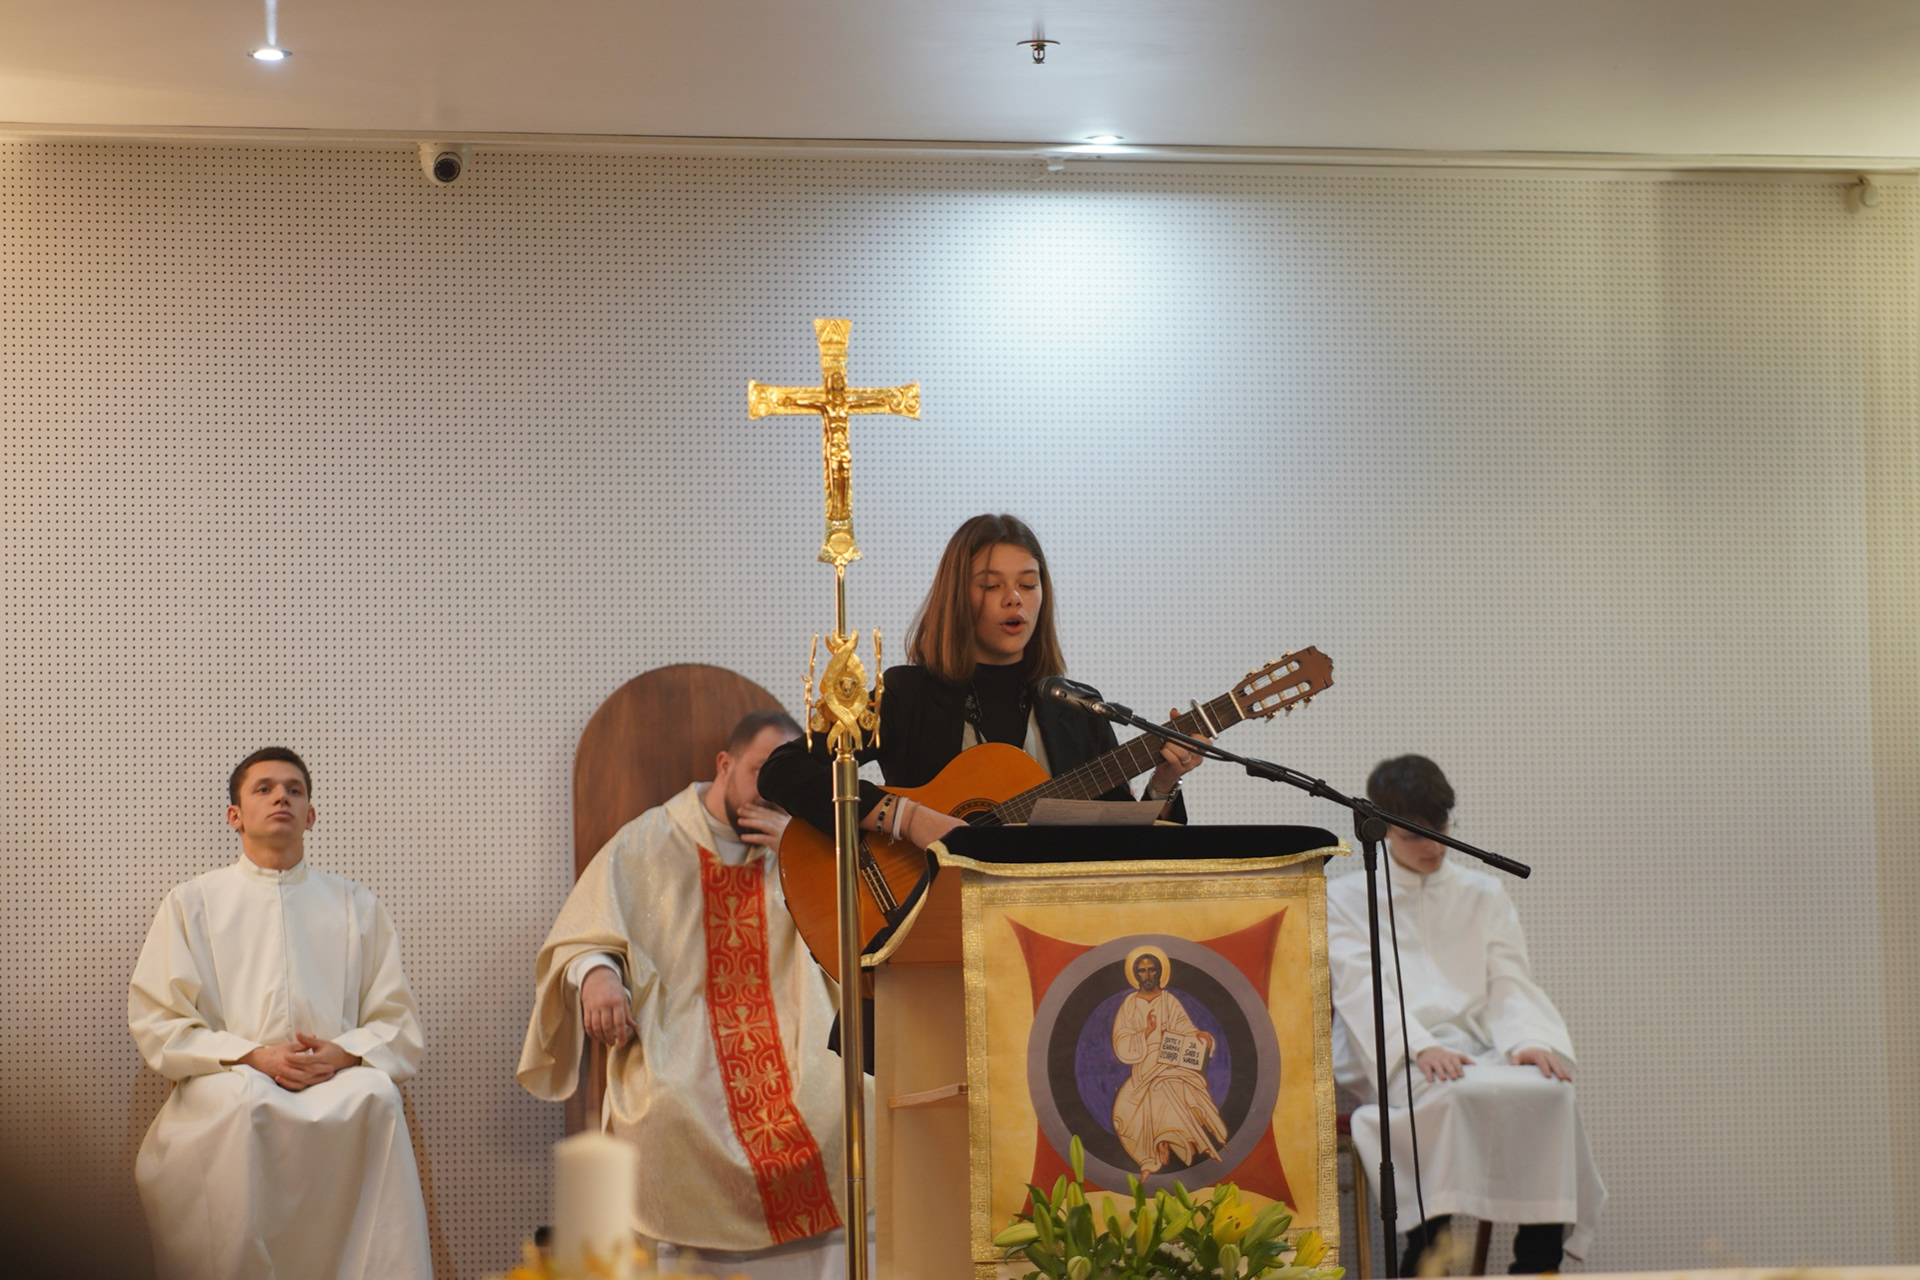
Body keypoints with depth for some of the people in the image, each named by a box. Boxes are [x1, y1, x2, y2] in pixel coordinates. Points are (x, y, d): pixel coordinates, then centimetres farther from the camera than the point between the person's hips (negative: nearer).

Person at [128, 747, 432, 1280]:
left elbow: (399, 1026, 15)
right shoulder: (192, 904, 16)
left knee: (377, 1097, -34)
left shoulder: (356, 906, 21)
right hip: (230, 1081, -1)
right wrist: (252, 1056, -9)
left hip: (338, 1084, 1)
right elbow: (157, 1025, 7)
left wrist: (343, 1053, -8)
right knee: (243, 1103, -37)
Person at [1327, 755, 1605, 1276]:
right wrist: (1420, 1047, -20)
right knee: (1450, 1094, -38)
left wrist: (1528, 1040, -10)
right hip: (1393, 1059, -3)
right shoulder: (1344, 900, 14)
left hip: (1480, 1047, 3)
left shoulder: (1484, 895, 24)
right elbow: (1362, 988, -1)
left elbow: (1510, 981, 13)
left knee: (1548, 1090, -30)